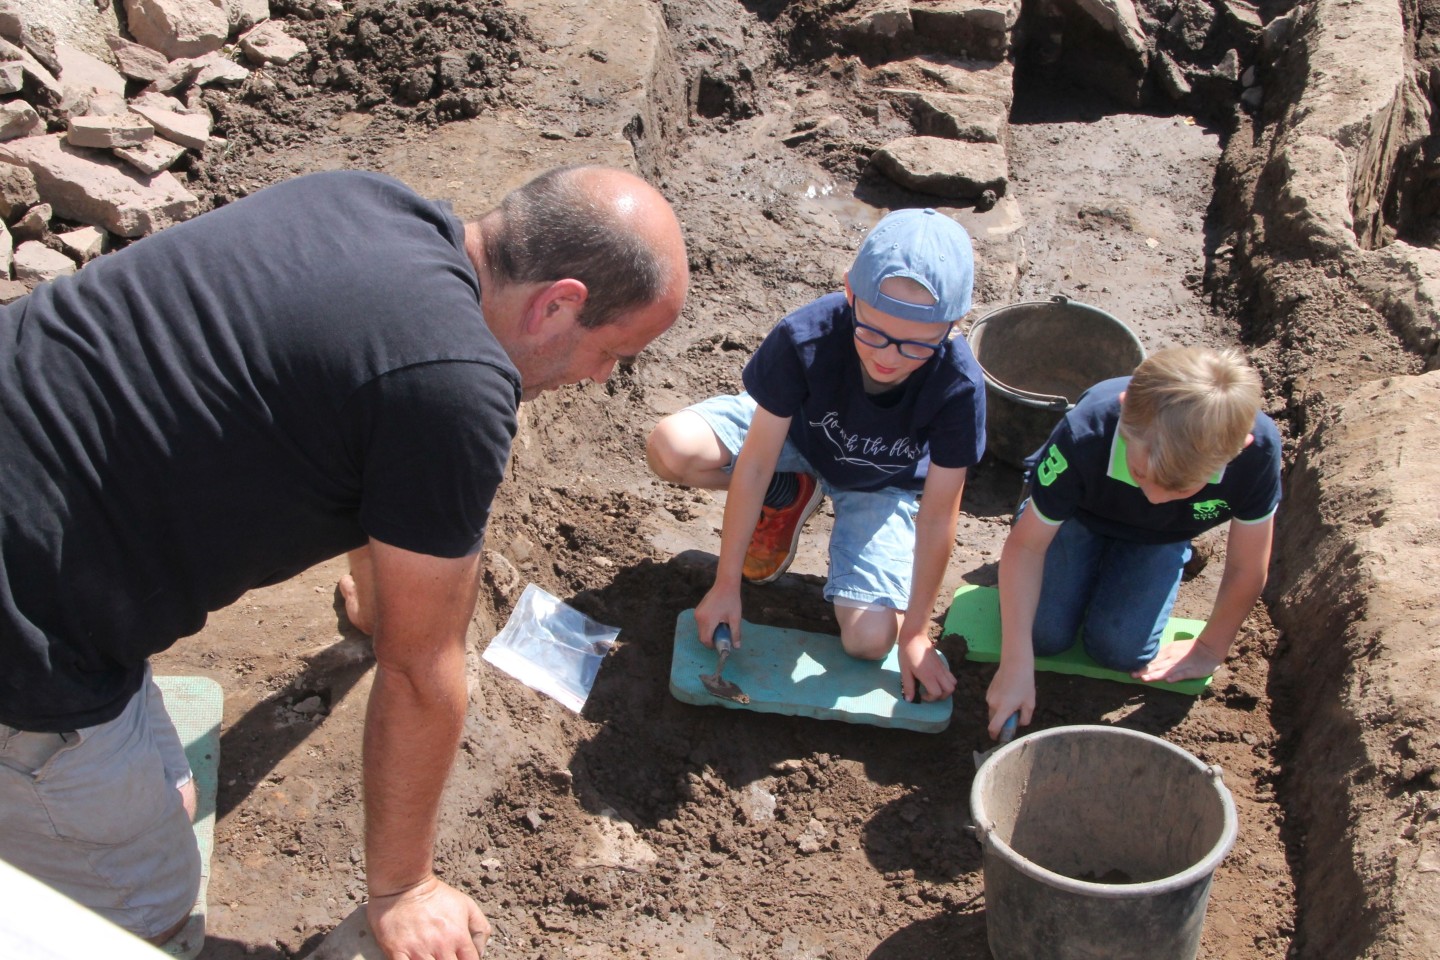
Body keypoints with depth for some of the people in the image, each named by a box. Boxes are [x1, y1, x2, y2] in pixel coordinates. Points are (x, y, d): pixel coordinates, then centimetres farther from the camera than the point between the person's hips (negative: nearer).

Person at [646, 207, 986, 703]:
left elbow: (937, 517, -24)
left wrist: (915, 634, -16)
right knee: (670, 448, -27)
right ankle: (790, 493, 4)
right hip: (798, 434, 0)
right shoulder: (805, 337, -37)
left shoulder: (958, 386, -36)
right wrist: (726, 586, -22)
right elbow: (753, 464, -28)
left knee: (869, 640, -16)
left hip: (882, 485, 0)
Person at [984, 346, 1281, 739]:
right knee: (1045, 634, -12)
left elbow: (1246, 571, -21)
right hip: (1079, 512, -1)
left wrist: (1209, 651, -7)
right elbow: (1026, 545, -28)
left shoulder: (1258, 451, -39)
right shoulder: (1084, 436, -42)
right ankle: (1088, 564, 19)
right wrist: (1016, 666, -31)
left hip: (1161, 536, 1)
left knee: (1121, 650, -12)